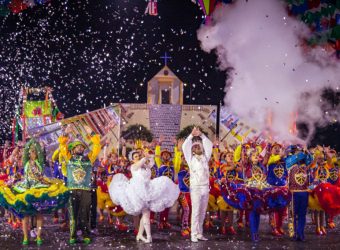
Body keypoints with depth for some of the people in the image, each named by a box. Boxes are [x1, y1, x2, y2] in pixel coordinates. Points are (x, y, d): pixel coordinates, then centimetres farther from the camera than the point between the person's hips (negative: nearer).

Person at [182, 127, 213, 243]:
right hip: (195, 187, -4)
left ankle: (200, 234, 13)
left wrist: (201, 135, -2)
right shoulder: (191, 159, 2)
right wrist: (191, 135, -11)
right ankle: (194, 234, -5)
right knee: (195, 211, -7)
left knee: (202, 212, 7)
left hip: (205, 187, 4)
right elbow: (184, 147, -9)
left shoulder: (205, 158, 10)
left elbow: (209, 145, 5)